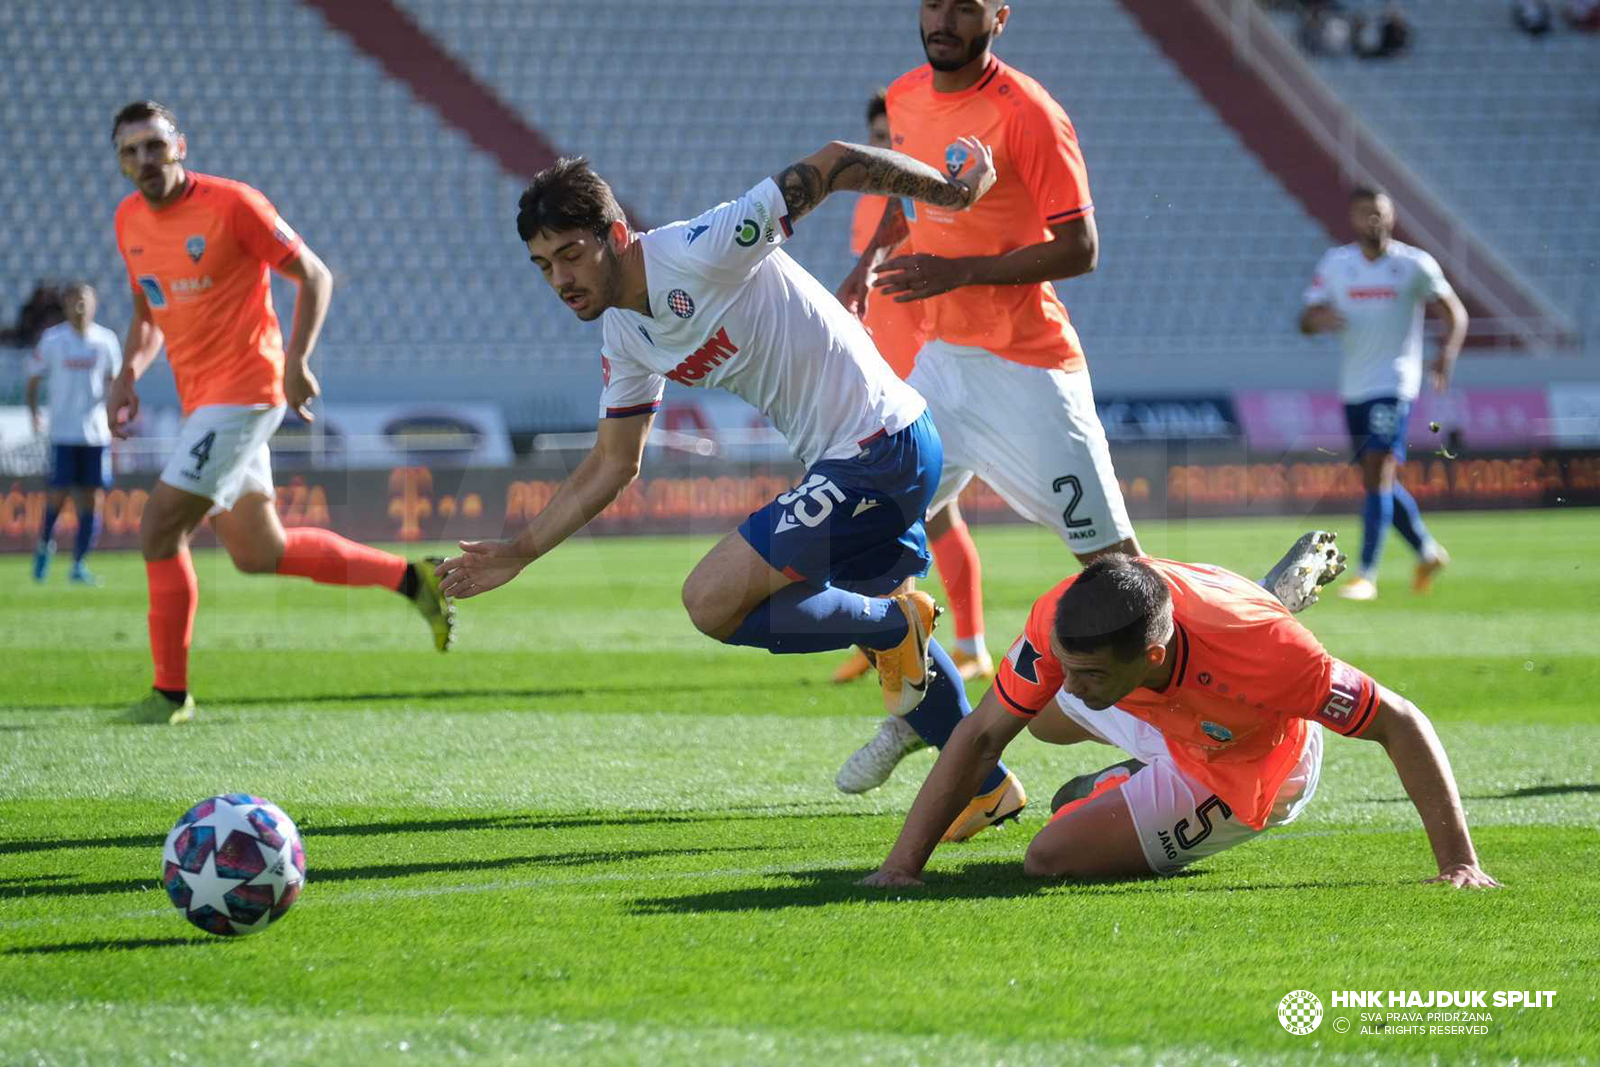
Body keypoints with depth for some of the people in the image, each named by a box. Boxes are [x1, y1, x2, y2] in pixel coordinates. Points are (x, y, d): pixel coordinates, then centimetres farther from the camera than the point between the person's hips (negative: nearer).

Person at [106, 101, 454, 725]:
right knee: (259, 554, 12)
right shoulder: (129, 221, 9)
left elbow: (313, 276, -7)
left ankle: (170, 692, -3)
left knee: (160, 528, -14)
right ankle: (408, 579, 26)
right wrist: (129, 374, 4)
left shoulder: (231, 204, -12)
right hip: (200, 400, 8)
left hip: (243, 389, -8)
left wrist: (296, 358, -18)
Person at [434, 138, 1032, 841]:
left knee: (712, 602, -14)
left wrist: (950, 190, -11)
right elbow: (613, 463, 18)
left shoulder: (699, 253, -22)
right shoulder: (624, 335, 6)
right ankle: (989, 788, 40)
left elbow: (832, 165, -19)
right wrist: (518, 553, 16)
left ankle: (892, 626, 1)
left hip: (880, 451, -10)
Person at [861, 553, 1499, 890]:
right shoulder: (1061, 619, -37)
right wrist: (903, 864, -31)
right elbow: (982, 735, -26)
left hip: (1246, 771, -5)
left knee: (1052, 857, -15)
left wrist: (1459, 862, -41)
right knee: (1042, 718, 34)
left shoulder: (1267, 653, -48)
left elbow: (1402, 725, -37)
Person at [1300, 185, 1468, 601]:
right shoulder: (1335, 264, 5)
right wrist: (1319, 319, -20)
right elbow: (1306, 320, 5)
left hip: (1394, 385, -5)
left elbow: (1455, 314, -1)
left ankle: (1366, 575, -14)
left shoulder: (1415, 265, -4)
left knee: (1377, 473, -15)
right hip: (1354, 389, 5)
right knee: (1379, 482, 12)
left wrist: (1446, 354, -19)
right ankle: (1428, 552, 32)